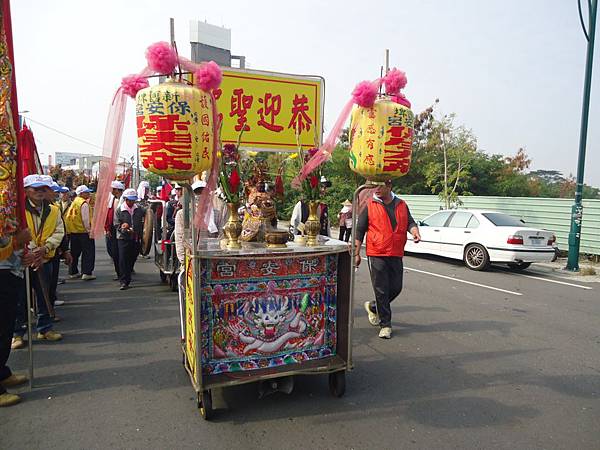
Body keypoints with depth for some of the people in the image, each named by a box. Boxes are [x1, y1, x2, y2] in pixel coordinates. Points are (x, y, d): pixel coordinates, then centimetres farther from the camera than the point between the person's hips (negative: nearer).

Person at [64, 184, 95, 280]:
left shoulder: (74, 202, 13)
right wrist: (89, 230, -10)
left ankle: (73, 272, 21)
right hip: (83, 231, -9)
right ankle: (87, 273, -6)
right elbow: (85, 219, -17)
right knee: (88, 252, -3)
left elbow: (68, 217, 16)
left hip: (73, 232, 9)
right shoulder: (84, 204, -13)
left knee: (75, 252, 15)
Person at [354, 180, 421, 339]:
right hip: (377, 255, -4)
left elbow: (410, 222, 10)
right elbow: (359, 230, 1)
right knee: (381, 290, -1)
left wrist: (415, 231, -15)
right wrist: (356, 253, -1)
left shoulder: (401, 205, 11)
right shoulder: (370, 206, 0)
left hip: (396, 255, 4)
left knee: (396, 288, 9)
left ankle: (373, 307, 34)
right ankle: (385, 325, 12)